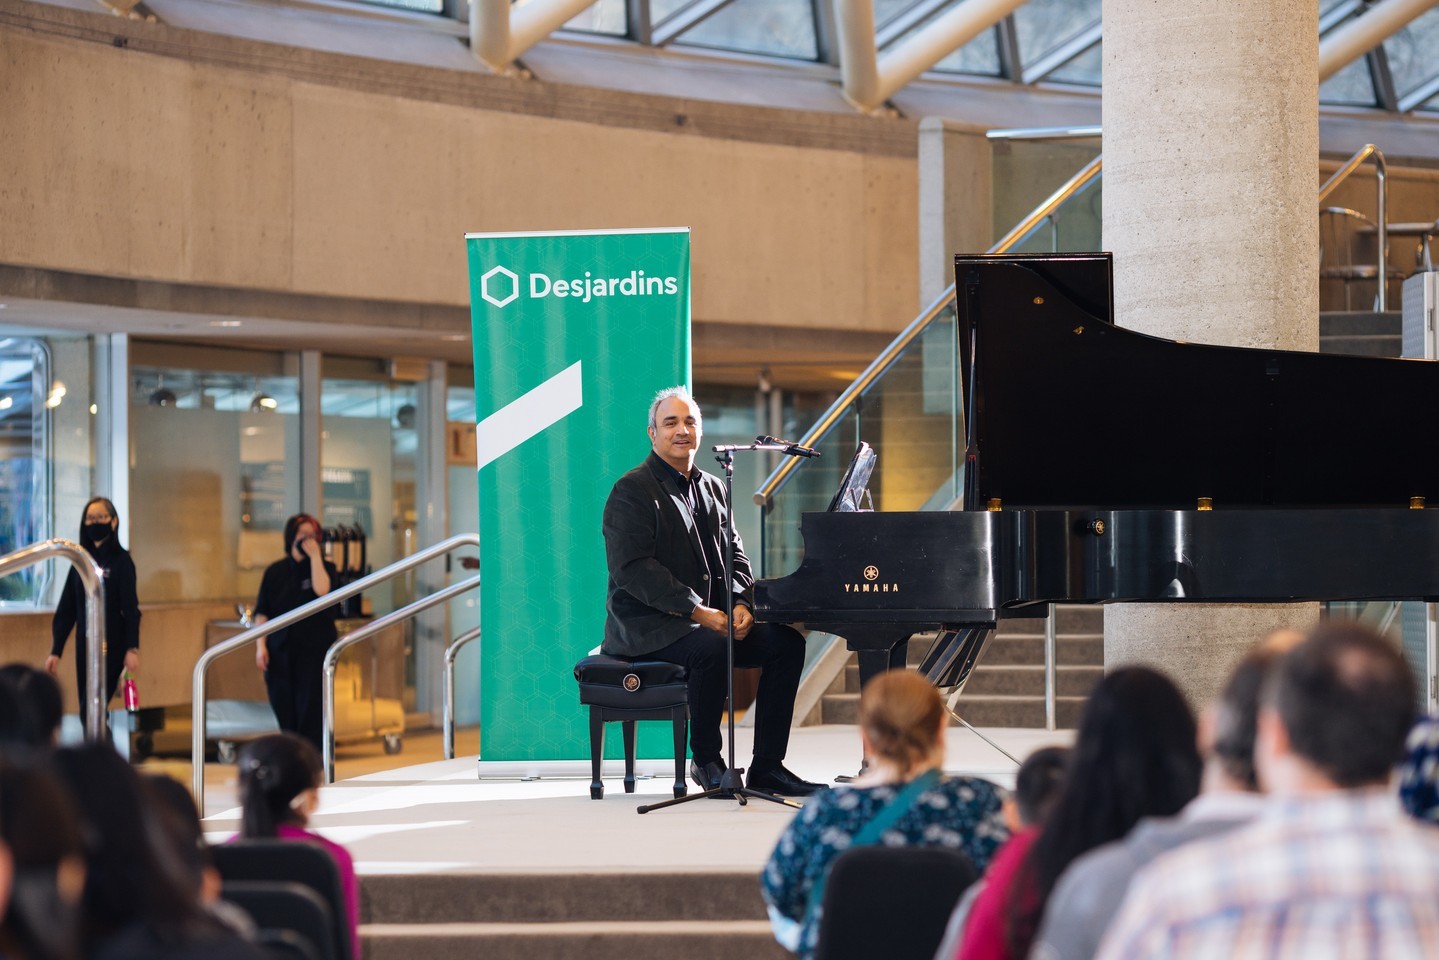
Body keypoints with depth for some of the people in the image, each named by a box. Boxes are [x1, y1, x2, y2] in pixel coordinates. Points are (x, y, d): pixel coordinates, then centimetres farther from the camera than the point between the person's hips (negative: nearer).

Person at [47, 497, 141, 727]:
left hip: (111, 646, -6)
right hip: (85, 645, 6)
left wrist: (132, 649, -18)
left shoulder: (121, 560, -4)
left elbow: (130, 608, -9)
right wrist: (55, 652, 6)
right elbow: (66, 610, 10)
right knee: (88, 709, 7)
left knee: (91, 710, -12)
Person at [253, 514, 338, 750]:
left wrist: (315, 555, -13)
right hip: (280, 652, 2)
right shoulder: (275, 571, 10)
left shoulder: (324, 567, 4)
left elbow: (321, 589, -18)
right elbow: (261, 611, 9)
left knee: (310, 712, -9)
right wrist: (260, 646, -2)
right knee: (284, 711, 2)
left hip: (314, 651, -2)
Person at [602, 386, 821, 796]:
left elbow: (733, 555, 15)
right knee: (711, 648, -36)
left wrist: (741, 603, -7)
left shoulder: (713, 489, 19)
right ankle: (705, 760, -16)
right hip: (648, 625, -8)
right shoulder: (632, 491, -7)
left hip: (711, 617, 8)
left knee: (787, 641, -10)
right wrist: (696, 611, -23)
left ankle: (767, 766, -7)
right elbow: (632, 569, -17)